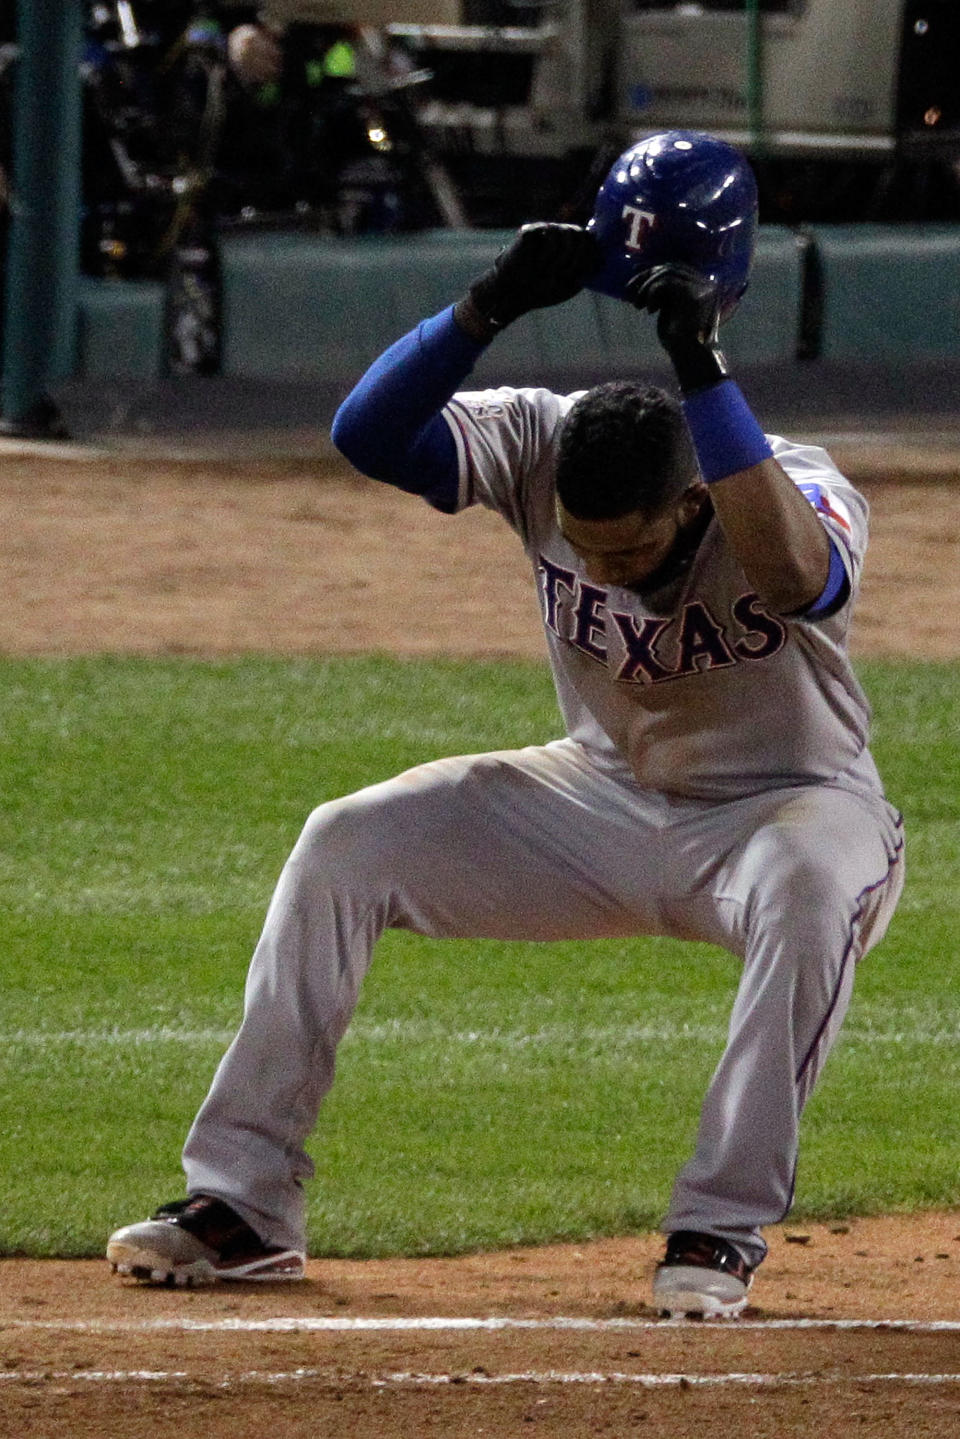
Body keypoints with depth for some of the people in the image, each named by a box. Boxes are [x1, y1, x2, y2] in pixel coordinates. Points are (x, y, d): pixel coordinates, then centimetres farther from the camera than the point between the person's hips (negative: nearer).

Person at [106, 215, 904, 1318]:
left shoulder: (800, 492, -29)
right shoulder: (542, 449, -17)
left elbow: (790, 576, -53)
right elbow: (367, 432, -28)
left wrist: (704, 369, -56)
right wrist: (490, 307, -40)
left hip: (786, 805, -4)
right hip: (606, 802, 4)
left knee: (814, 891, -41)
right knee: (343, 846, -12)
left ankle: (721, 1231, -31)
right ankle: (242, 1205, -7)